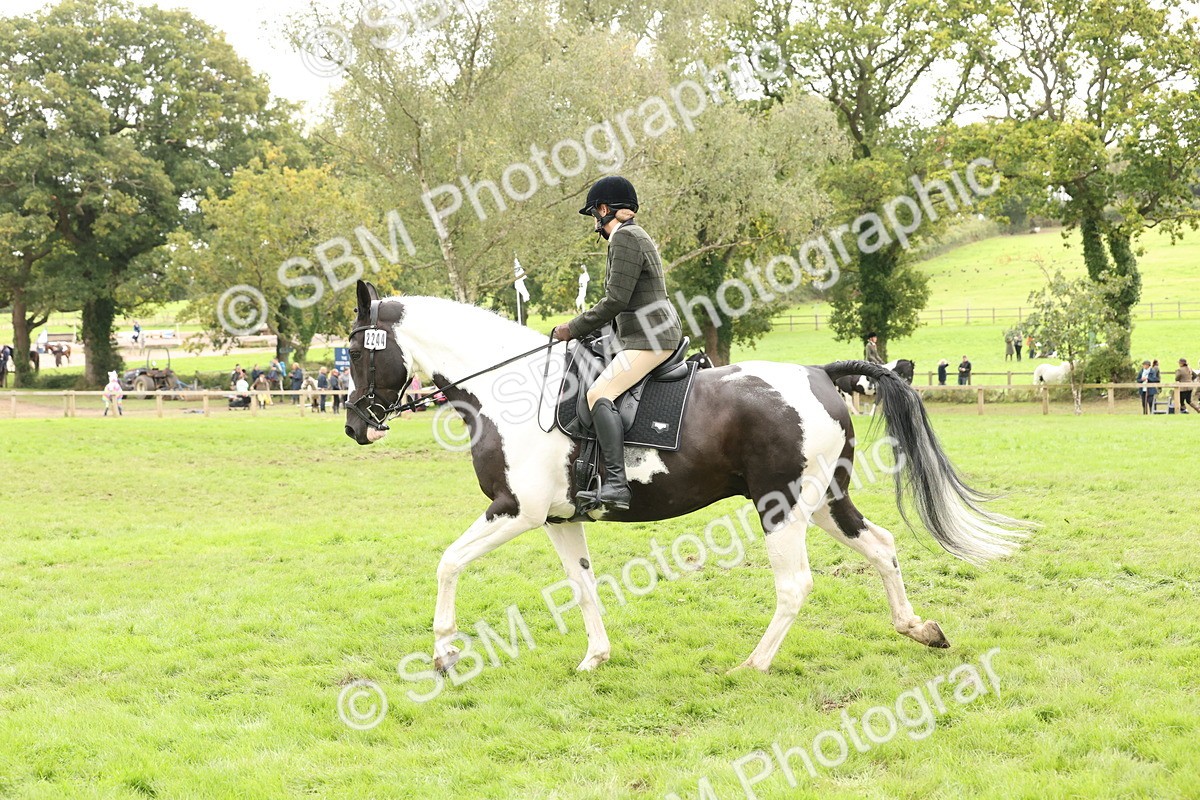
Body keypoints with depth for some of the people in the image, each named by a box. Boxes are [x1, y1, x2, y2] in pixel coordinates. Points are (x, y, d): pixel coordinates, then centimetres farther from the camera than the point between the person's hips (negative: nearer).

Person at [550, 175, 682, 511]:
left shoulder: (625, 237, -11)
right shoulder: (636, 236, 21)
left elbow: (616, 301, -18)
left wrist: (573, 329, -10)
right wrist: (583, 327, 18)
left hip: (650, 338, -11)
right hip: (647, 336, 11)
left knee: (600, 394, -23)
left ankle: (615, 482, -36)